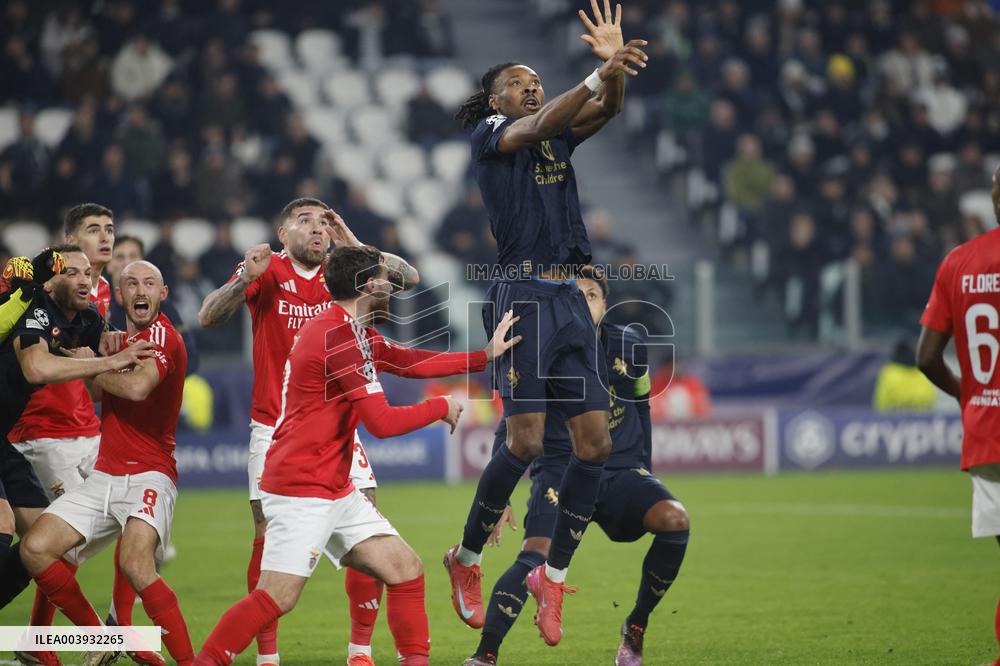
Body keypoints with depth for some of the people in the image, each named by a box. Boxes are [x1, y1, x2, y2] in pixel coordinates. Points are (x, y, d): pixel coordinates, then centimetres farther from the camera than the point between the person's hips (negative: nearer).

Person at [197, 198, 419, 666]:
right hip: (274, 430, -2)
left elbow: (409, 277, -5)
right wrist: (245, 279, -24)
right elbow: (208, 317, -8)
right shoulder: (266, 271, 0)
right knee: (268, 540, -7)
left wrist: (352, 246, -11)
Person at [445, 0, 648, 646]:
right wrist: (597, 75, -28)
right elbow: (538, 124, -16)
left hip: (569, 300, 6)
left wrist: (615, 71, -15)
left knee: (595, 440, -2)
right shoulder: (490, 135, 3)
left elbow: (605, 109, 6)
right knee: (526, 440, -13)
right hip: (523, 293, -6)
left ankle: (554, 573, 9)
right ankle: (467, 557, 7)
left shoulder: (559, 136, 20)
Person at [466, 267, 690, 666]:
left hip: (621, 469, 3)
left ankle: (636, 629, -5)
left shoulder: (629, 349, 4)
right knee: (535, 555, -28)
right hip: (560, 470, -3)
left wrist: (644, 475, 23)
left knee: (675, 519, -25)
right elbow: (510, 430, 1)